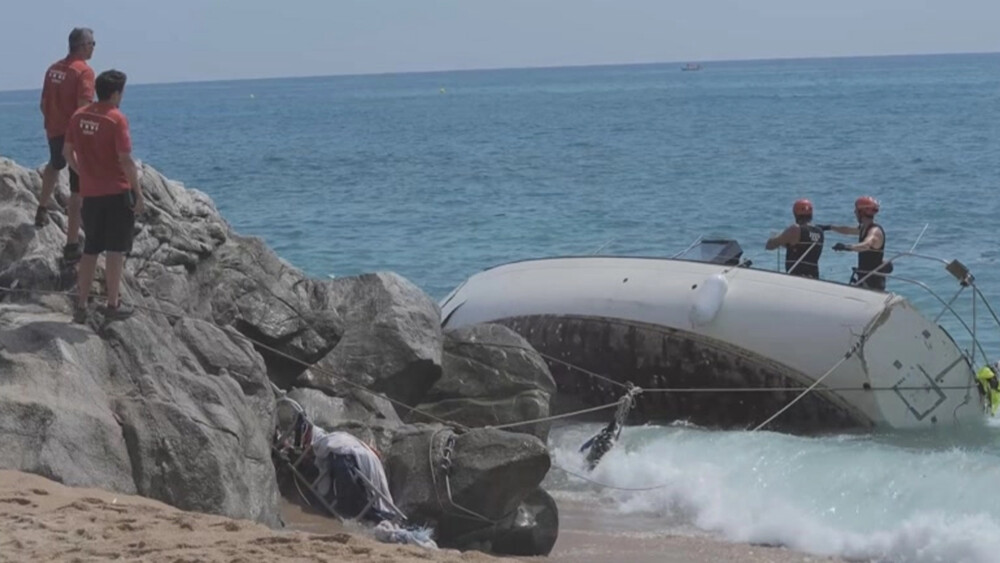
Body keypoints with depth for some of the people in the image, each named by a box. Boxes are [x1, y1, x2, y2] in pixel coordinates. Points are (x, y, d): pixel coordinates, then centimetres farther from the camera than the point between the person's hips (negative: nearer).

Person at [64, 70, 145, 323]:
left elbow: (67, 152, 11)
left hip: (90, 193, 6)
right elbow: (126, 160, -17)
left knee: (90, 250, 13)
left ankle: (81, 305, 12)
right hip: (117, 192, -5)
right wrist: (139, 194, -10)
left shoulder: (79, 116, 3)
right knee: (116, 249, 4)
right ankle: (113, 304, 8)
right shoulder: (116, 119, -15)